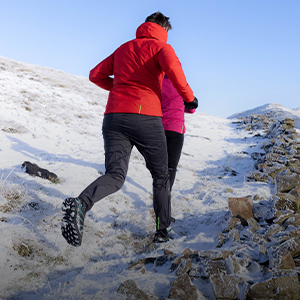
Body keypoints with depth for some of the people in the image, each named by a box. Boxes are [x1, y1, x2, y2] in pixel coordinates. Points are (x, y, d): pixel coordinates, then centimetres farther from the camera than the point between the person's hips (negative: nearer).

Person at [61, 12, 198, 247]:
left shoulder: (123, 49, 24)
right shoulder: (160, 46, 7)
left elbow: (96, 74, 25)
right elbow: (171, 64, -16)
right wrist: (188, 96, -5)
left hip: (113, 116, 4)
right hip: (146, 117, -4)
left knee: (115, 176, -2)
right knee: (161, 176, 14)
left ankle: (80, 204, -33)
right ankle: (162, 231, 16)